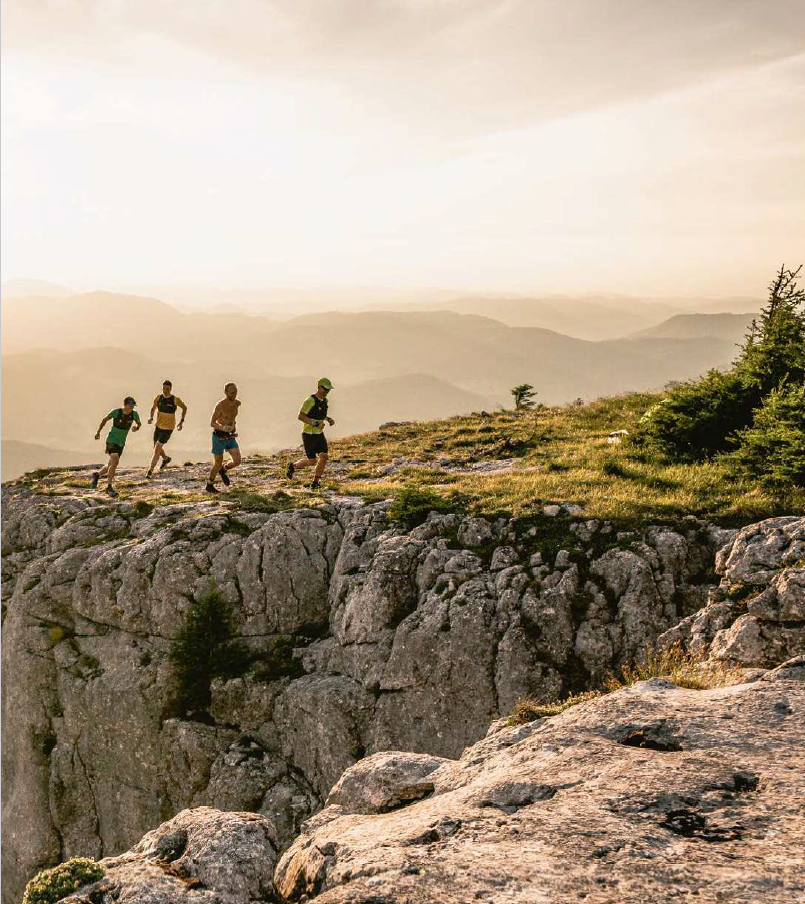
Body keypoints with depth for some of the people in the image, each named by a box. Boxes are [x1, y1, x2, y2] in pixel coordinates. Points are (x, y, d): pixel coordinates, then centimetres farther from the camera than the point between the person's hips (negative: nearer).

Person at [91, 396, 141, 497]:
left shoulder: (134, 414, -9)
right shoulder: (116, 412, -17)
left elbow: (139, 424, 10)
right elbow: (104, 420, 0)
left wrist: (136, 427, -14)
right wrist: (98, 432, 5)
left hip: (121, 443, 5)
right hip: (112, 440, -5)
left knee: (110, 466, 14)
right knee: (115, 462, -24)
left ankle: (97, 475, 43)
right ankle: (109, 486, -17)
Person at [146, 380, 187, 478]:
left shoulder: (175, 399, -14)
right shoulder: (159, 397, -4)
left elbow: (184, 408, 3)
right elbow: (153, 408, 13)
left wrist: (181, 421, -4)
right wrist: (151, 417, -7)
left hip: (168, 428, -5)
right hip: (158, 426, 5)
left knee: (157, 449, -11)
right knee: (157, 447, 18)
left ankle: (151, 470, -2)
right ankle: (166, 459, 49)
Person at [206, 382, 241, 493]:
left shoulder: (237, 403, 0)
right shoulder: (220, 405, -20)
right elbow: (212, 423, -16)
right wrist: (223, 428, -34)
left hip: (230, 437, 5)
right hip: (219, 437, -5)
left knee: (237, 461, -7)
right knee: (218, 464, 4)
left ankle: (224, 470, 25)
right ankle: (209, 485, 27)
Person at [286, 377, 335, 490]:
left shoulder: (324, 400, 4)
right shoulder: (310, 400, -23)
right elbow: (300, 416, -25)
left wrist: (328, 419, 5)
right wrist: (314, 423, -33)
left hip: (319, 434, 7)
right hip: (309, 435, -7)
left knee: (324, 457, -10)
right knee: (312, 461, -2)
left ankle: (315, 483, 3)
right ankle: (293, 466, 27)